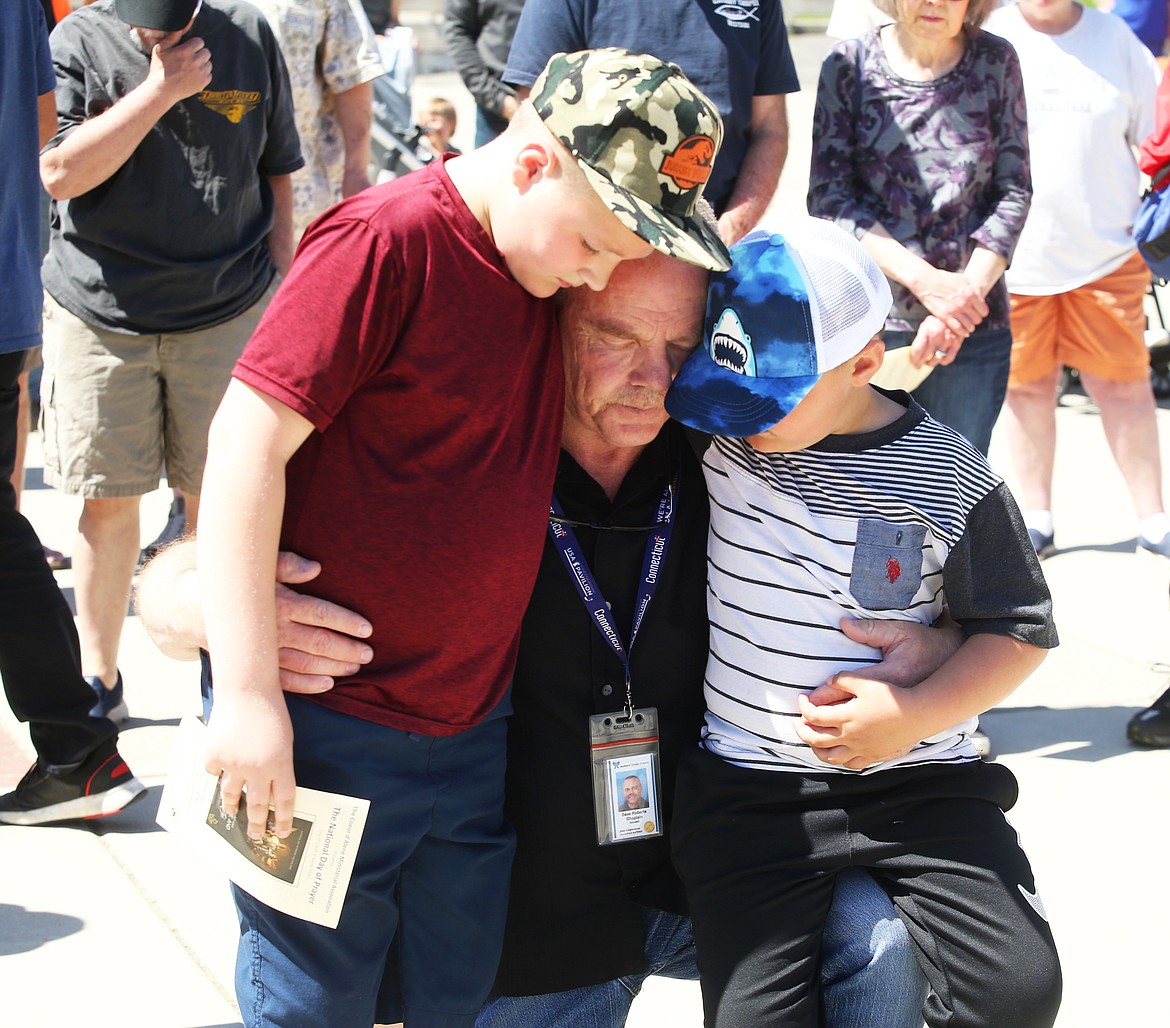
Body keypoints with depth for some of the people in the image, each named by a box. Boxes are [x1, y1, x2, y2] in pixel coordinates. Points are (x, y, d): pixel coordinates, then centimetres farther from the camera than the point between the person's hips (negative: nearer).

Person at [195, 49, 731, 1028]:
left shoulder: (567, 259, 4)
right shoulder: (387, 241, -17)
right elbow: (248, 441, -21)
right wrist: (249, 693, -22)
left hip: (476, 728, 7)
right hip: (321, 729, -6)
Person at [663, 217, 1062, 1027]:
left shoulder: (951, 482, -6)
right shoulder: (721, 437, -2)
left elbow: (1020, 628, 1)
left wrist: (918, 714, -12)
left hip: (921, 780, 0)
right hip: (747, 789, 1)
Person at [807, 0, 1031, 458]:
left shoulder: (995, 63, 4)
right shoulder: (849, 64, 0)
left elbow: (1014, 193, 3)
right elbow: (828, 198, -5)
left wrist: (966, 293, -11)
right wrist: (925, 279, -15)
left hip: (973, 330, 1)